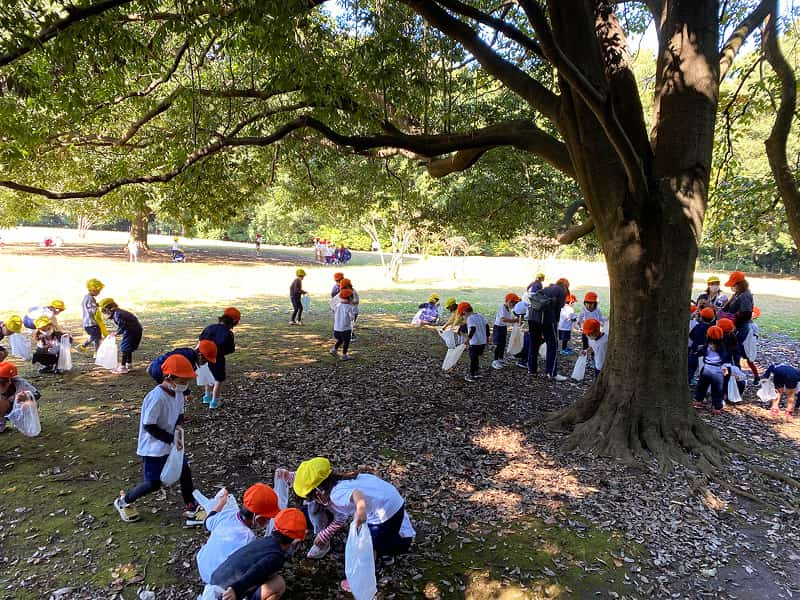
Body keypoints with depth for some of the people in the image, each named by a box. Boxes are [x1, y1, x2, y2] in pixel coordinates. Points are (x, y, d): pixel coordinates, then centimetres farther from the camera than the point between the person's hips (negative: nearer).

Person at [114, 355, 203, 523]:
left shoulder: (178, 394, -4)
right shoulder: (156, 397, -29)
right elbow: (149, 426, -25)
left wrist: (178, 427, -12)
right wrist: (171, 438, -22)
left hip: (172, 444, 8)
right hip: (154, 448, -7)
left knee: (185, 472, 7)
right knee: (153, 483, 2)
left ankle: (191, 507, 21)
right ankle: (124, 500, 28)